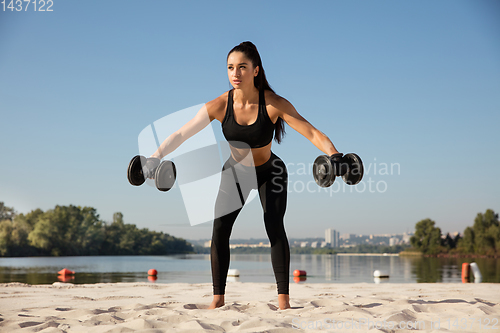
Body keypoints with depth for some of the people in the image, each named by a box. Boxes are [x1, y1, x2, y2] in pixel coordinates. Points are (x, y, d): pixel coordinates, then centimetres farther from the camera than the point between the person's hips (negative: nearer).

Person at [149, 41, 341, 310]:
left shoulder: (274, 104, -28)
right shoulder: (219, 106, -24)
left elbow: (311, 132, -30)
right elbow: (182, 134, -20)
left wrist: (334, 155, -46)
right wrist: (156, 156, -32)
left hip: (270, 173, -2)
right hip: (235, 174, 2)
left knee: (274, 226, -19)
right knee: (219, 228, -13)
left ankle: (284, 298, -11)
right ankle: (218, 297, -2)